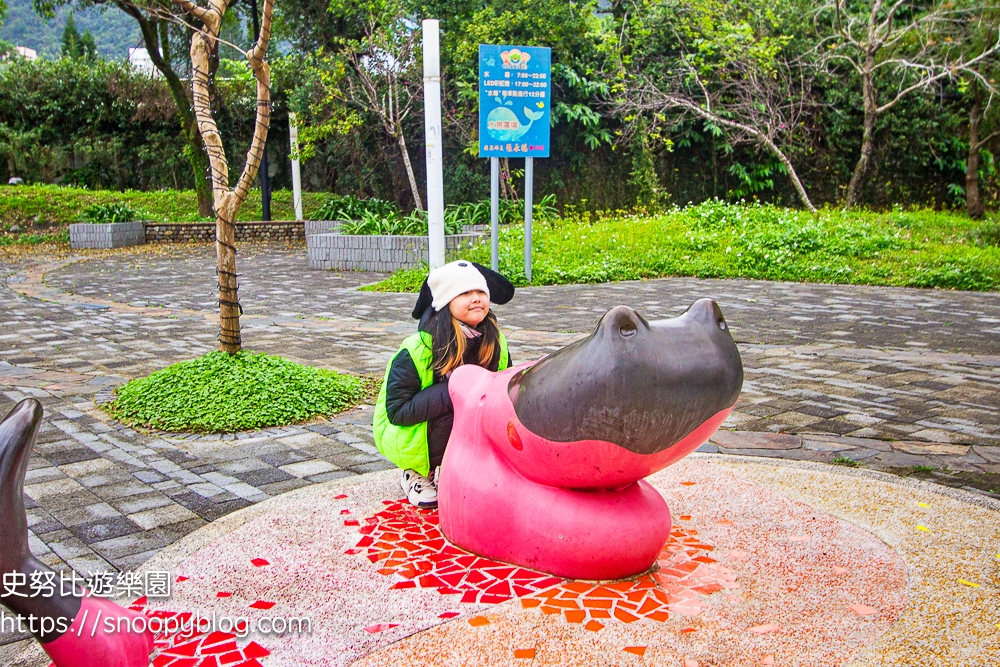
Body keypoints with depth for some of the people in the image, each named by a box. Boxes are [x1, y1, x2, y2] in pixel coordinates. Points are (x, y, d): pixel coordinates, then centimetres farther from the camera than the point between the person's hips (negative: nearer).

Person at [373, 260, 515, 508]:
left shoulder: (496, 343, -7)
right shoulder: (415, 351, -24)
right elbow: (397, 411, -25)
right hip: (407, 436, -5)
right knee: (456, 414, -34)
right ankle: (417, 473, -5)